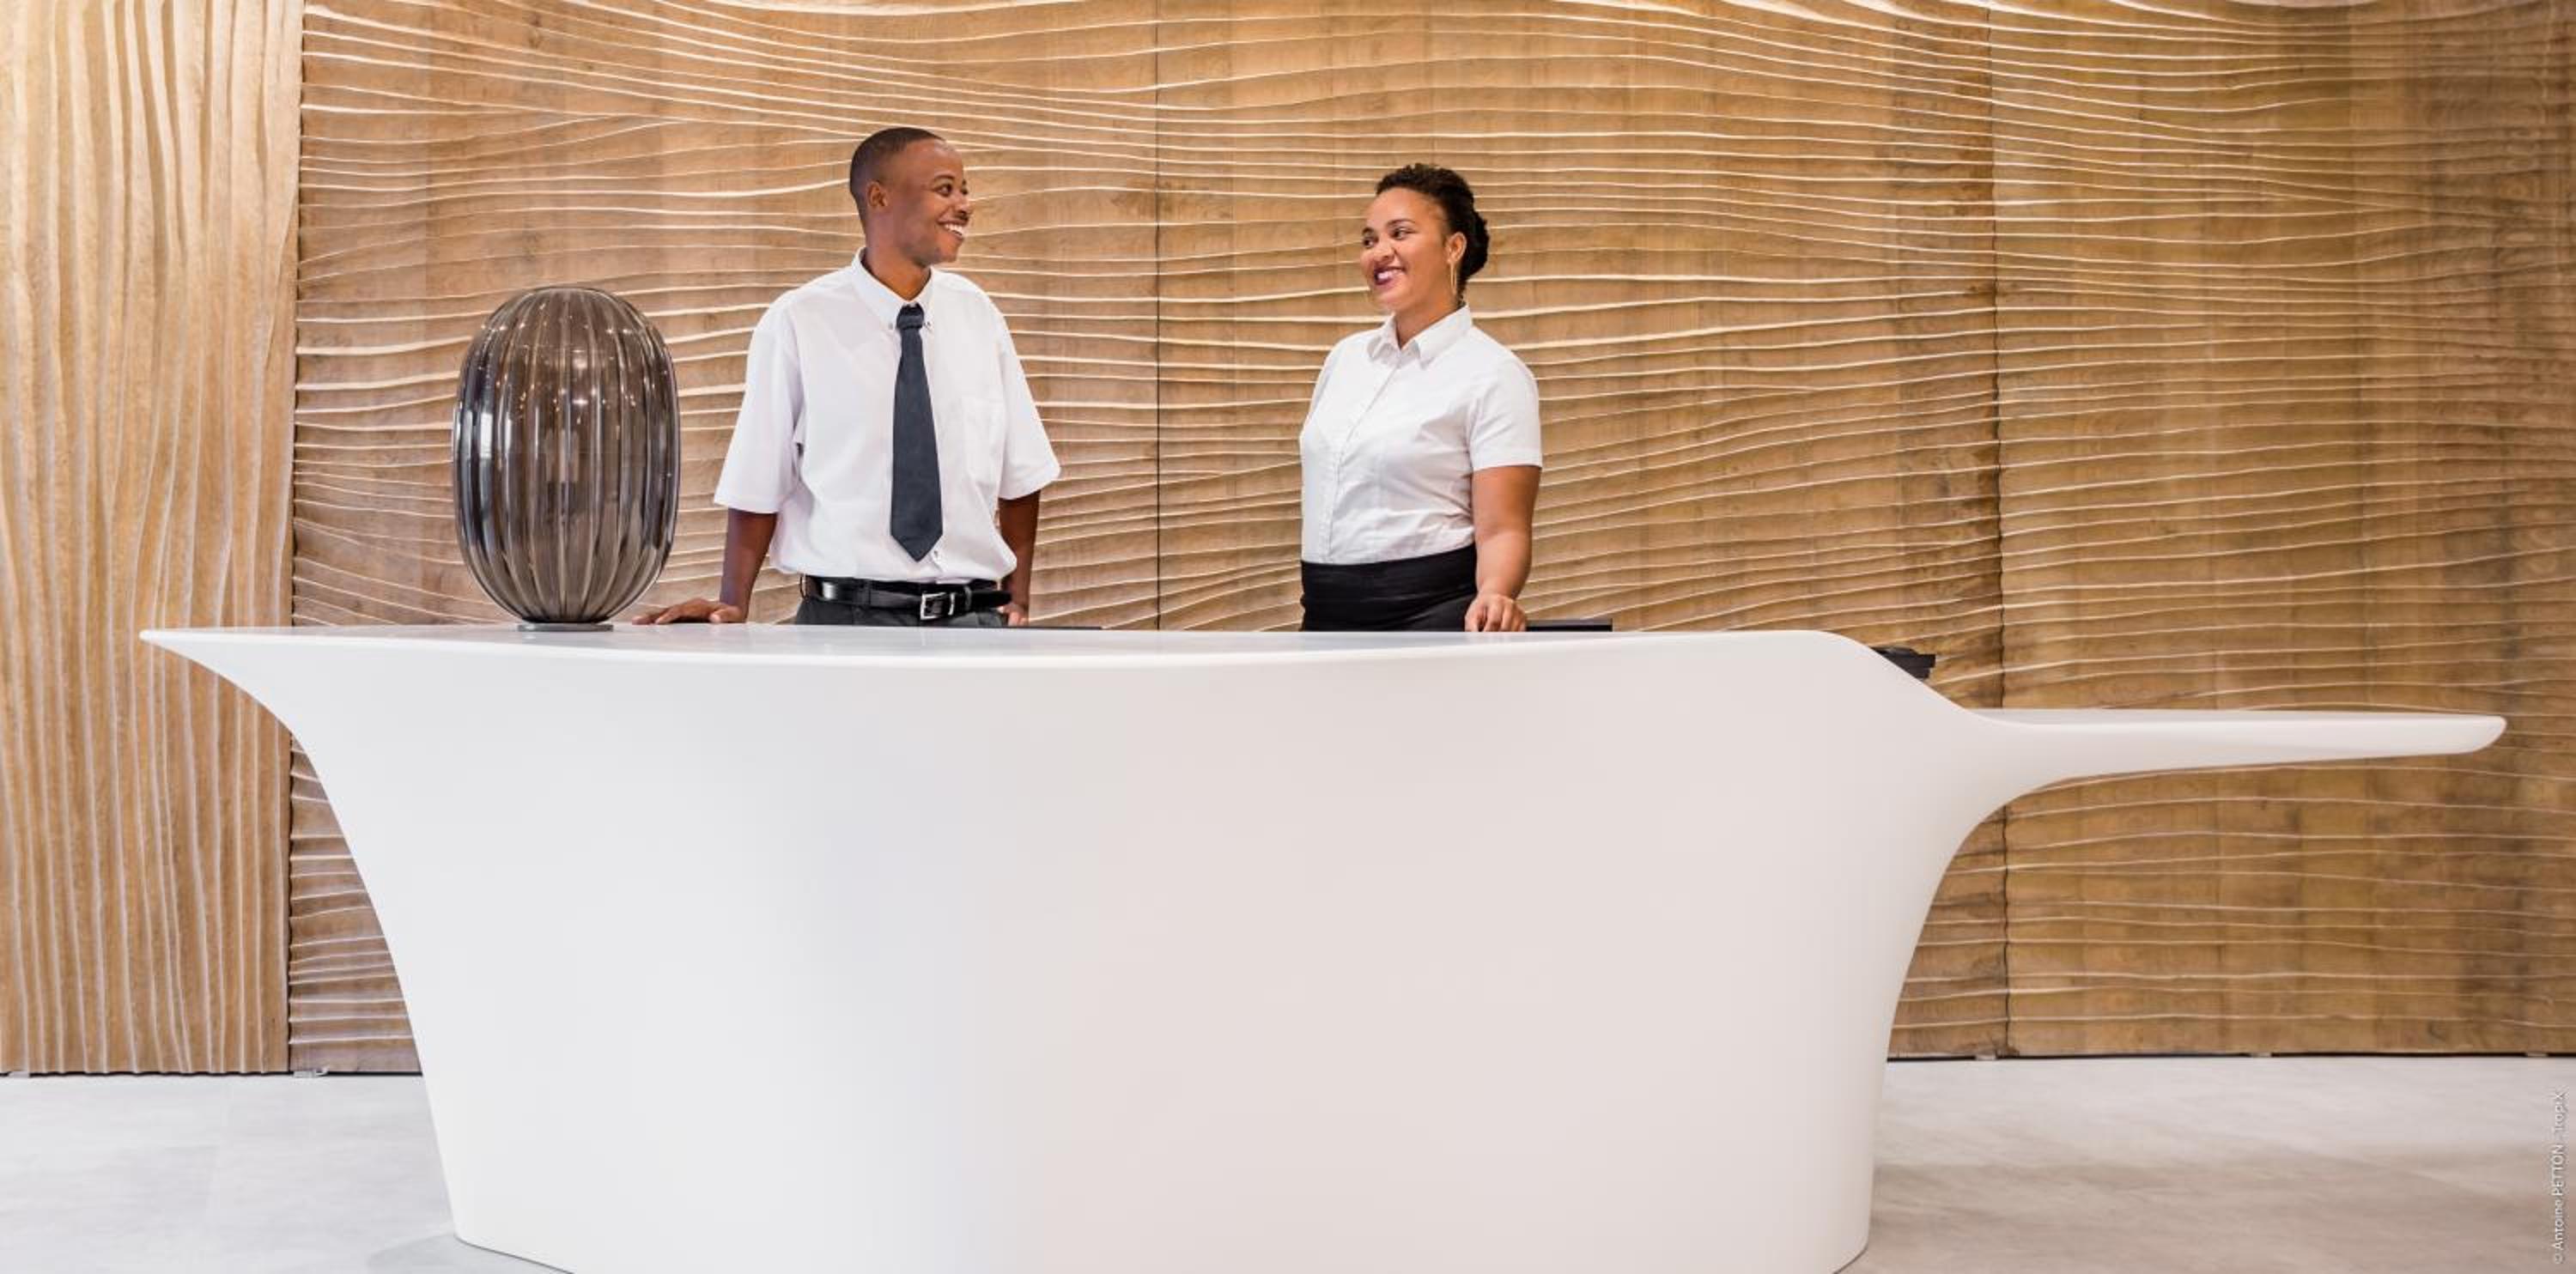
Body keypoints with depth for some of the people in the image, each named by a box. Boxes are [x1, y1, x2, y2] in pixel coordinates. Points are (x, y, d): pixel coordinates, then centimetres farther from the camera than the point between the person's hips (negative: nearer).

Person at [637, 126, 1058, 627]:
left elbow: (1020, 474, 11)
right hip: (847, 617, -3)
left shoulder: (977, 314, 6)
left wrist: (1017, 600, 4)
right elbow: (757, 486, -4)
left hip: (973, 618, 3)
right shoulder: (798, 323, -5)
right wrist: (732, 606, -10)